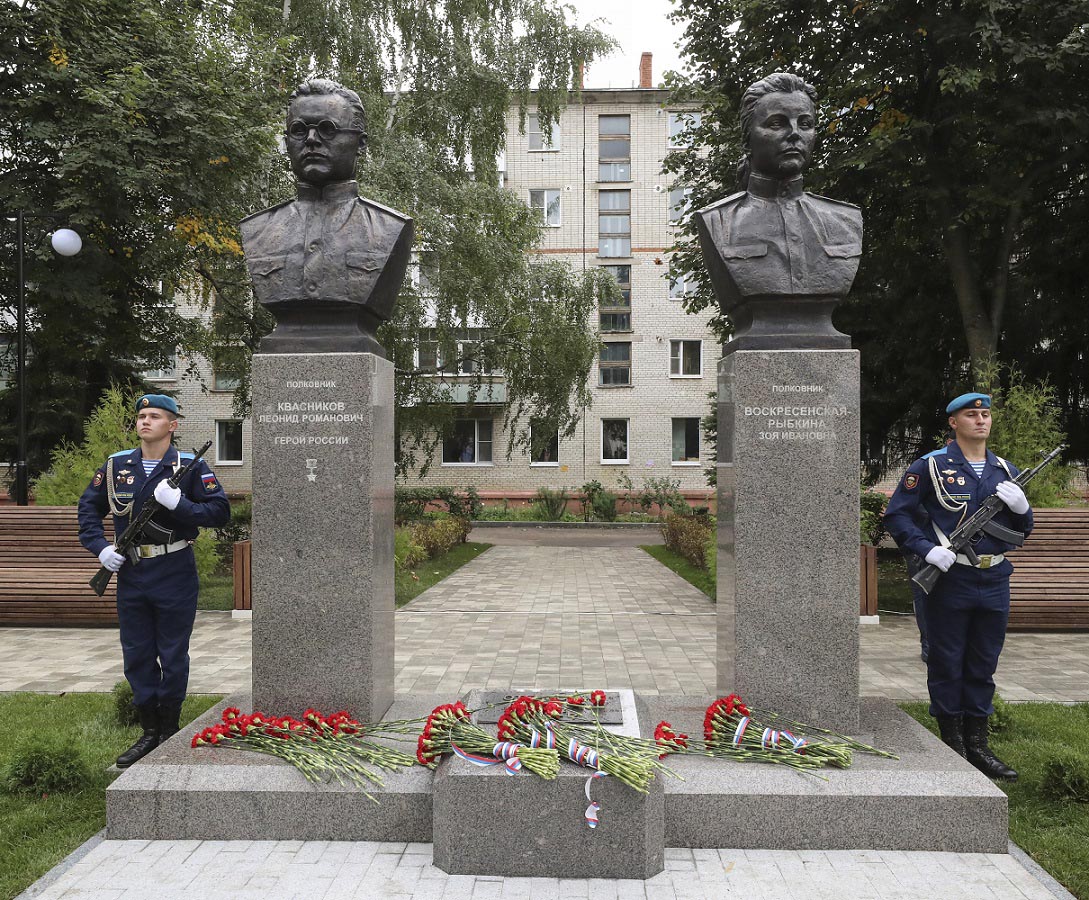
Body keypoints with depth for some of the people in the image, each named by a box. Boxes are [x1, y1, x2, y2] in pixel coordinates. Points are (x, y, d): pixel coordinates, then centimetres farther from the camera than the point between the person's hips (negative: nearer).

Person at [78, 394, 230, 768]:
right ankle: (149, 732, 26)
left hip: (175, 576, -4)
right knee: (136, 656, 12)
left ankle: (169, 733, 21)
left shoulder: (191, 466, -6)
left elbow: (220, 511, -9)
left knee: (173, 657, 6)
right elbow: (88, 507, 15)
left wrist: (178, 503, -23)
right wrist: (100, 547, 0)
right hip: (130, 575, 4)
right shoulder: (115, 465, 6)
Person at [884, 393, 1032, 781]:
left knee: (983, 668, 12)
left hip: (995, 583, 5)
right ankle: (953, 748, 15)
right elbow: (897, 515, -4)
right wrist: (928, 549, -17)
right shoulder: (930, 467, -3)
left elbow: (1022, 531, 18)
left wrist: (1022, 507, -4)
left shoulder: (1006, 471, 13)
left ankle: (978, 746, 22)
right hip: (949, 580, -5)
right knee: (946, 667, 3)